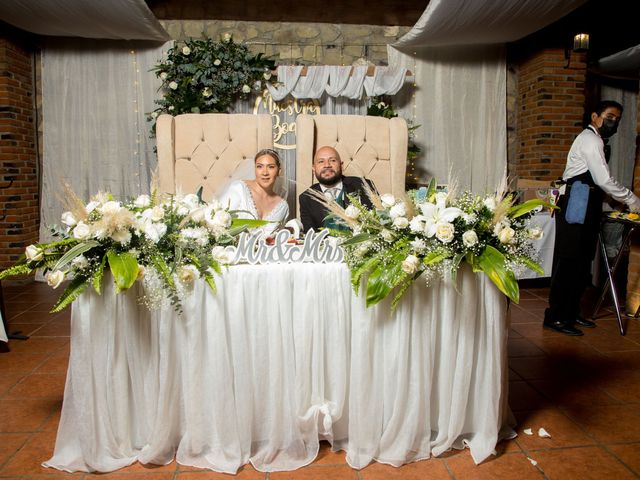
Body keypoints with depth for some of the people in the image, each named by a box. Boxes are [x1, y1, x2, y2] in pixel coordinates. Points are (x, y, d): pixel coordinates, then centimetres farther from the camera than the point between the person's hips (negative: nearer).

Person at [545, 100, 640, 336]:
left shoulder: (593, 140, 22)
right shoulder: (590, 140, -9)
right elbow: (604, 180, -15)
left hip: (585, 208, 10)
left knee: (582, 262, 11)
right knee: (569, 262, -8)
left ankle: (571, 313, 19)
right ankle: (556, 317, -3)